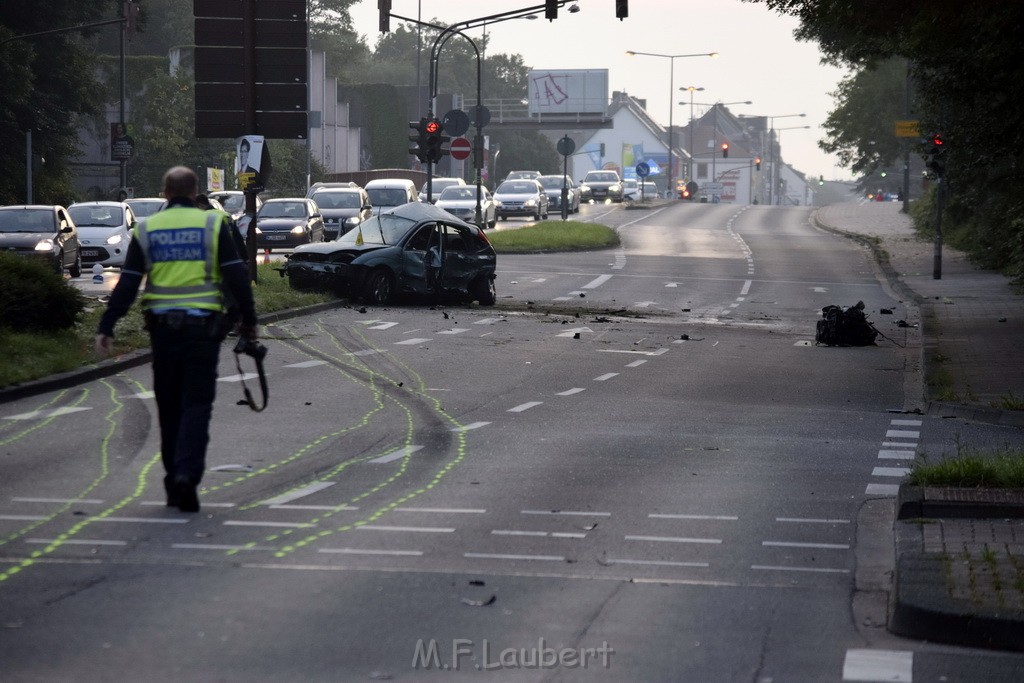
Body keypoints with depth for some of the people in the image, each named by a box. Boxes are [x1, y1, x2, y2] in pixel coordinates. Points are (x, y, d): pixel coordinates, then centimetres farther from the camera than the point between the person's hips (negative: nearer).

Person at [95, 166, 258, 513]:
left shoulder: (146, 230, 6)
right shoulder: (212, 224, 1)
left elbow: (126, 285, 1)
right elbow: (236, 277, -3)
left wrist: (106, 328, 2)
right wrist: (248, 320, 6)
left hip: (162, 325, 2)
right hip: (202, 325, -2)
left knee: (169, 405, 12)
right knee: (197, 404, -1)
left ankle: (173, 480, 16)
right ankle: (187, 474, -18)